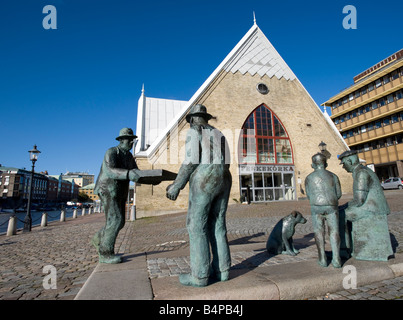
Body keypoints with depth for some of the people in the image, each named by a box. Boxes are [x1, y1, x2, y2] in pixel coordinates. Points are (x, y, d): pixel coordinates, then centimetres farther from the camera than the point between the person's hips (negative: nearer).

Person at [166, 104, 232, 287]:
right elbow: (226, 163, 18)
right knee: (217, 225, 11)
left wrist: (177, 186, -8)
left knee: (196, 226, -1)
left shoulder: (194, 131, 1)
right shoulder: (219, 135, 23)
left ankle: (199, 276, 3)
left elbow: (191, 160, -11)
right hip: (223, 181, 8)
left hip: (204, 182, -8)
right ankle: (222, 270, 14)